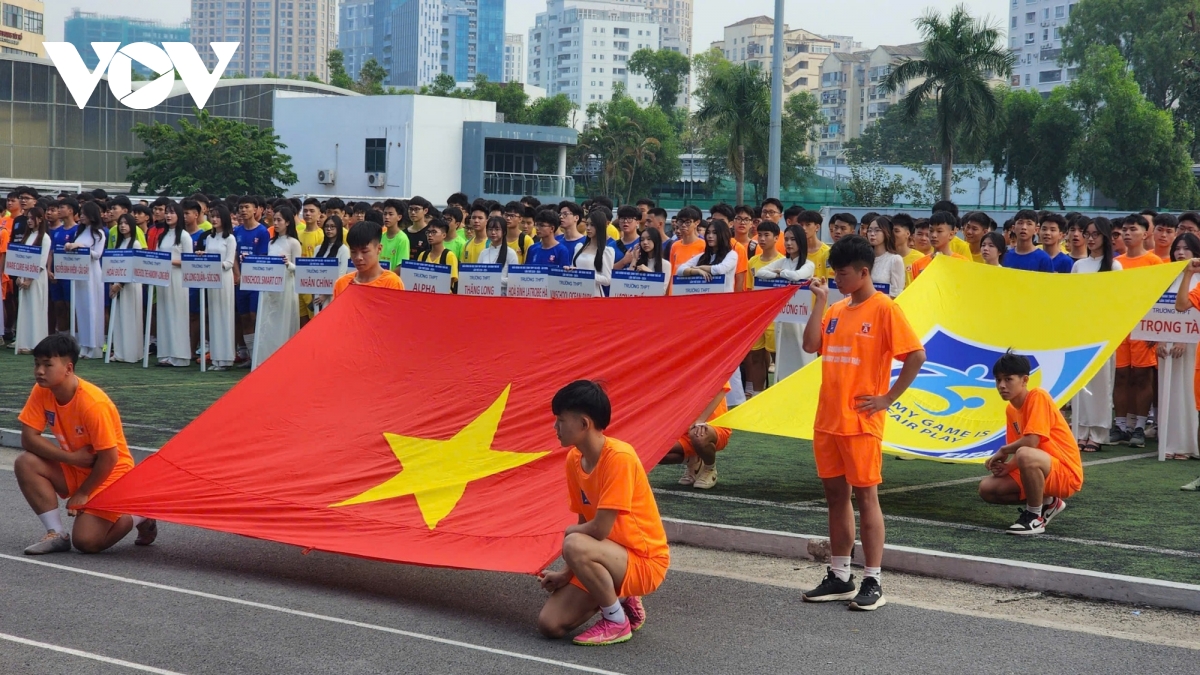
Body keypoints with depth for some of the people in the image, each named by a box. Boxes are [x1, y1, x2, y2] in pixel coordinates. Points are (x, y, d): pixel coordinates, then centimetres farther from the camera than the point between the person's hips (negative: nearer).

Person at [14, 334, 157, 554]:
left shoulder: (93, 404, -28)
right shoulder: (41, 392, -10)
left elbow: (108, 458, -23)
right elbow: (28, 437, -12)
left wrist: (83, 493, -13)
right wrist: (72, 457, -22)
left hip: (109, 473, -6)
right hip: (75, 469, 7)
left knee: (86, 541, -20)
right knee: (25, 463, -18)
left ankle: (138, 517, 9)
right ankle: (57, 534, -8)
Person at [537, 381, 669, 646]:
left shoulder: (619, 457, -23)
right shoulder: (574, 460, 2)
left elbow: (599, 529, -25)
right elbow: (585, 524, 9)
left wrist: (570, 533, -5)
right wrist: (567, 573, -2)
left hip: (644, 562, -8)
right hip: (610, 556, 8)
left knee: (575, 546, -35)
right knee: (550, 624, -8)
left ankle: (617, 622, -12)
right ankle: (620, 599, 15)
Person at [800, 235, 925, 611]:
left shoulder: (883, 309, -10)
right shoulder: (837, 310, 13)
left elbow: (916, 356, -14)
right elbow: (811, 345, 2)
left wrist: (888, 398, -13)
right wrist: (820, 301, 1)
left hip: (861, 421, -7)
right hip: (828, 419, 7)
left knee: (865, 496, -3)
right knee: (835, 495, 11)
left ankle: (872, 583, 3)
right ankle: (839, 578, 19)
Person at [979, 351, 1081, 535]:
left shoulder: (1038, 396, -16)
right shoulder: (1010, 410, 9)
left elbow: (1031, 442, -25)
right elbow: (1017, 450, 13)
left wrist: (1003, 451, -8)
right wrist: (1007, 466, -9)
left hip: (1066, 473, -9)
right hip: (1040, 472, 9)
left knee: (1025, 455, -38)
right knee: (987, 489, -2)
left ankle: (1035, 517, -17)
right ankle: (1046, 503, 13)